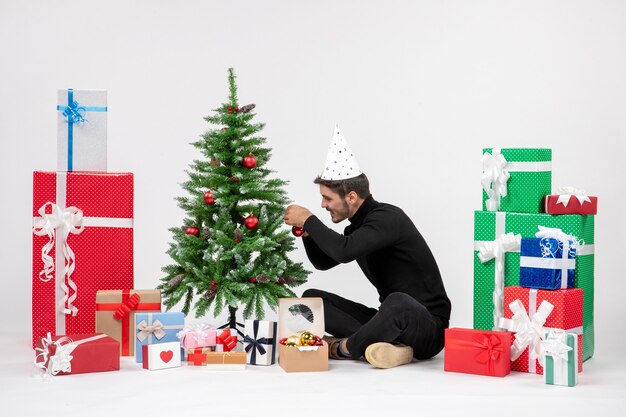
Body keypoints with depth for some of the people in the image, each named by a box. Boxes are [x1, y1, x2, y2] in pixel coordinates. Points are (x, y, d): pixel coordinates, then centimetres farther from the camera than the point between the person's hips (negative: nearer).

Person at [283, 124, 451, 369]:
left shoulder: (387, 218, -17)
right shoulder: (359, 226, 9)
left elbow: (344, 251, -34)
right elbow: (323, 262, 25)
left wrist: (308, 220, -18)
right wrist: (307, 232, 5)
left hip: (428, 327, -9)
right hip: (392, 321, 9)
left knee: (397, 302, -43)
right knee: (311, 298, 0)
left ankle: (342, 347, -18)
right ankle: (379, 342, -19)